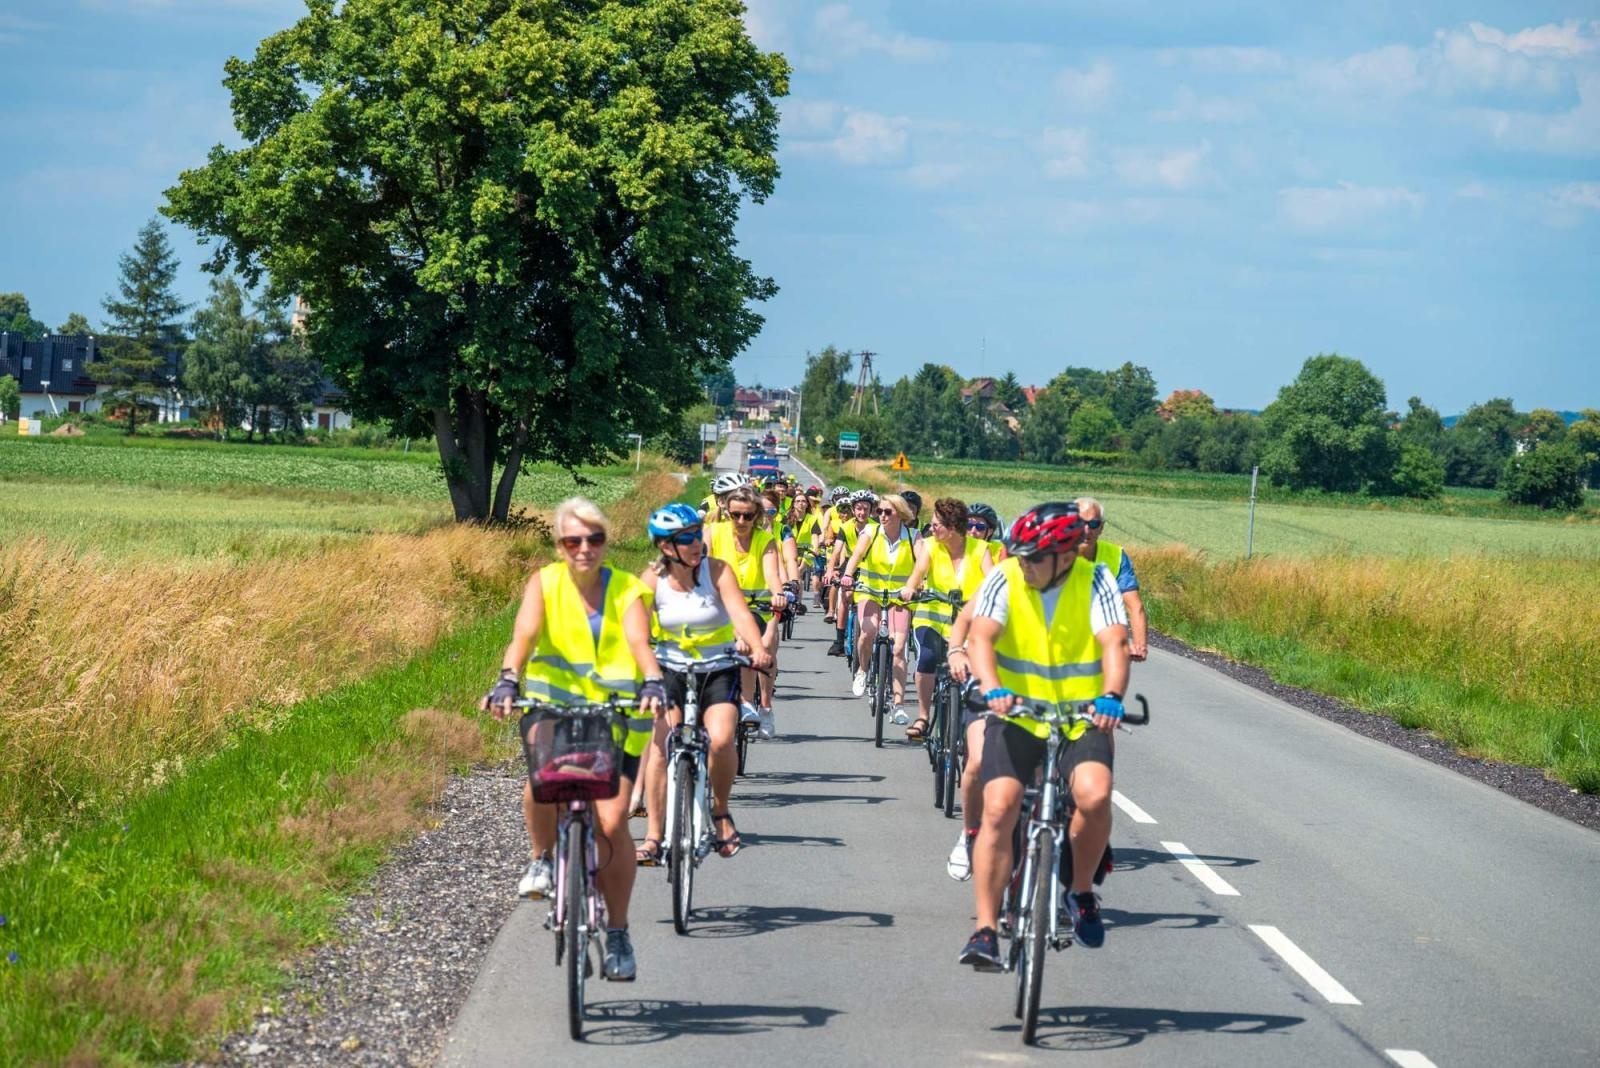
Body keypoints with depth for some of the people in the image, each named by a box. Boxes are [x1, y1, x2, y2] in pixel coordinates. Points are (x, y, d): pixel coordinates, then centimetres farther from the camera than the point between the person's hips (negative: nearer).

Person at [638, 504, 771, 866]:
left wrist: (757, 649, -41)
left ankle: (721, 809, 5)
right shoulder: (652, 578, -7)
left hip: (718, 670, -1)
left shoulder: (717, 571, -11)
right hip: (670, 669, 1)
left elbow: (740, 613, -23)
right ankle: (653, 836, -9)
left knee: (721, 740, -23)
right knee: (659, 746, -16)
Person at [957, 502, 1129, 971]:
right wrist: (992, 688, -41)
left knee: (1095, 795, -26)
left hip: (1081, 719, 0)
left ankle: (1081, 890, 1)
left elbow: (1114, 643, -21)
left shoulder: (1096, 581, -8)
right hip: (1017, 716, 1)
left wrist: (1110, 696, -40)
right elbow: (980, 637, -21)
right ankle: (985, 929, -8)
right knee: (999, 810, -16)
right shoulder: (1004, 580, -8)